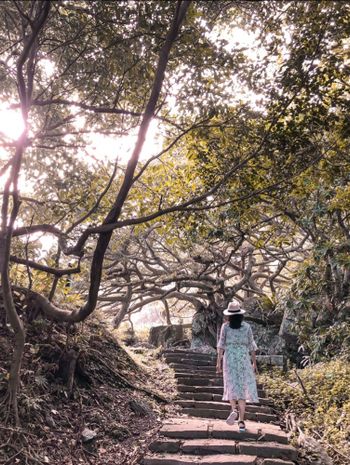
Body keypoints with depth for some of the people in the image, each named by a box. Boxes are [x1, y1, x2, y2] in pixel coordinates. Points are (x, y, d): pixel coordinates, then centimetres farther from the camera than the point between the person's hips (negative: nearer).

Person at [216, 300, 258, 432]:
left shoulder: (225, 326, -2)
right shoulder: (247, 326, 2)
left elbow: (221, 345, -5)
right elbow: (251, 346, 3)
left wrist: (219, 362, -2)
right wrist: (254, 362, 10)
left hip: (229, 358, -1)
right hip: (244, 359, 1)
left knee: (232, 386, 9)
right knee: (243, 388, 7)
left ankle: (233, 410, -17)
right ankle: (241, 421, 6)